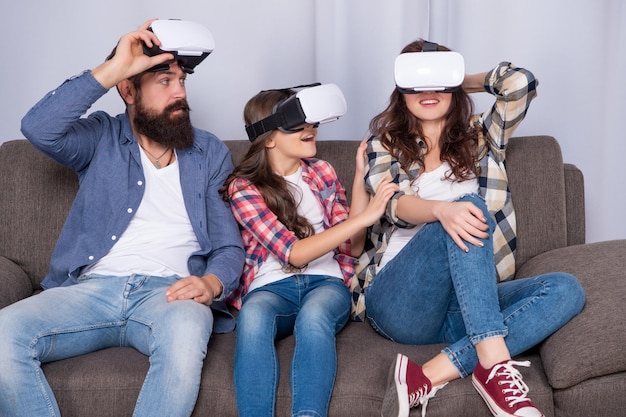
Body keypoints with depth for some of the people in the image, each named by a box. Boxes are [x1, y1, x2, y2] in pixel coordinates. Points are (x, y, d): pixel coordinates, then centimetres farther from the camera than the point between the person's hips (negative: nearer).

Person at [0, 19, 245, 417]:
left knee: (186, 331, -38)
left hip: (169, 292, 0)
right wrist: (112, 69, -13)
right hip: (92, 288, 1)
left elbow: (230, 246, 10)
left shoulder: (210, 153, 14)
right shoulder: (102, 138, 12)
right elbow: (39, 128, -11)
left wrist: (212, 283, -14)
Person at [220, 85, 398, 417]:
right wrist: (364, 216, -20)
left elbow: (352, 247, 9)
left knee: (313, 315, -35)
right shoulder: (243, 188, -1)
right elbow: (293, 253, -13)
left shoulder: (321, 172, 12)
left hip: (326, 281, 2)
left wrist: (360, 180, -1)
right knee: (253, 316, -38)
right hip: (271, 288, -2)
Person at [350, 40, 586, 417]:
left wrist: (468, 81, 20)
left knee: (567, 290, -22)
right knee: (469, 209, -28)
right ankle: (494, 366, -39)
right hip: (397, 300, -3)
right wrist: (441, 209, -31)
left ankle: (432, 374, -35)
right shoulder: (386, 143, 12)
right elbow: (391, 202, -10)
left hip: (463, 307, 4)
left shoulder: (479, 138, 19)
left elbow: (521, 82, 3)